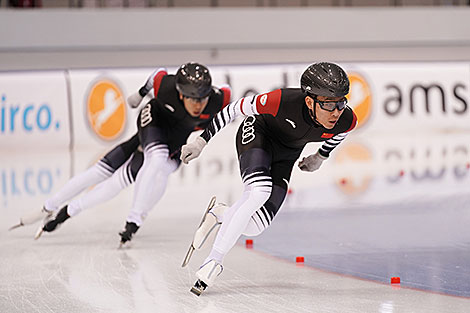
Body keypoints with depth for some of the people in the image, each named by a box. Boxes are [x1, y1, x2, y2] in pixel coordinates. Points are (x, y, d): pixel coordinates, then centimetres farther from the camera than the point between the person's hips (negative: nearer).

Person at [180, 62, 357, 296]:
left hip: (286, 153, 4)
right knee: (258, 193, -33)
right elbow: (237, 108, -23)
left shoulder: (347, 120, -27)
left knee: (254, 226, -9)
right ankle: (213, 261, -24)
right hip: (258, 134, -4)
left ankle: (218, 214, 24)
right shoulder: (283, 101, -38)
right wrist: (202, 141, -18)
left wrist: (321, 157, 16)